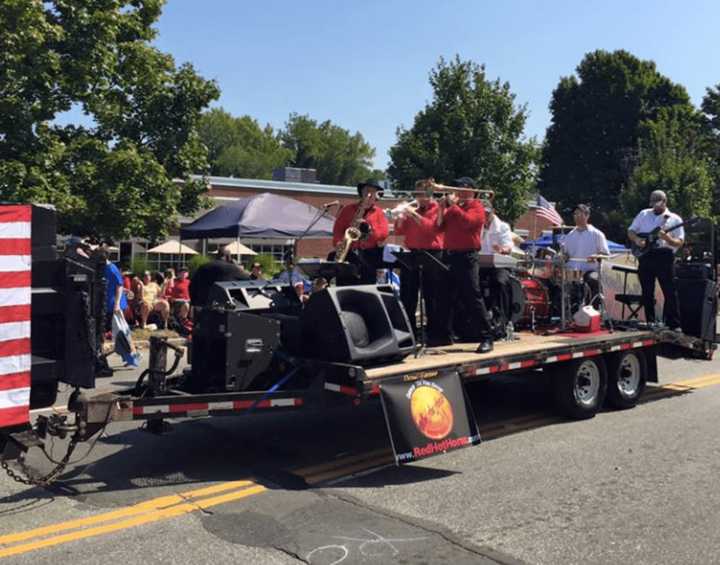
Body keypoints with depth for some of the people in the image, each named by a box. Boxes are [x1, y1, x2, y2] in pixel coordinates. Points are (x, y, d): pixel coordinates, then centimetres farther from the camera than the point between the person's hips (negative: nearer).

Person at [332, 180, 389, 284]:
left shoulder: (379, 213, 12)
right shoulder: (348, 209, 13)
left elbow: (384, 233, 0)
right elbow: (337, 229, 9)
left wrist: (368, 226, -14)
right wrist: (338, 243, -9)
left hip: (370, 257, 0)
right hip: (348, 254, 0)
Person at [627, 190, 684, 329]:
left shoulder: (674, 219, 4)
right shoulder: (643, 214, 15)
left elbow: (680, 243, -2)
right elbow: (630, 231, 17)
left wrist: (668, 238, -22)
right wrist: (636, 239, -4)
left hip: (664, 256, -3)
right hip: (645, 256, 3)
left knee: (670, 293, -6)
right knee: (647, 293, 7)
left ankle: (674, 325, -3)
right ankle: (650, 323, 15)